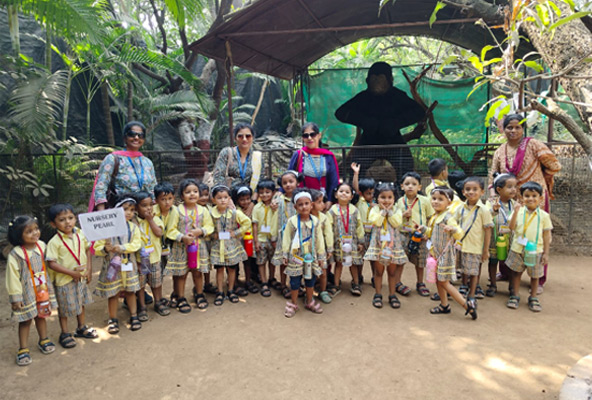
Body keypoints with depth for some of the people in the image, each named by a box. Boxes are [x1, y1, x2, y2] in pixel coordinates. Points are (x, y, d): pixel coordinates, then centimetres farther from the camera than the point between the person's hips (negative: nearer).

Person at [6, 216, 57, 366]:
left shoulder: (42, 246, -4)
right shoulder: (15, 254, -20)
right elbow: (13, 276, -15)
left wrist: (48, 285, 14)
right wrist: (15, 297, -14)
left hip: (42, 290, 5)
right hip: (26, 293, -5)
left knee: (41, 316, 20)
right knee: (25, 320, 6)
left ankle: (43, 340, 38)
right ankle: (23, 350, 20)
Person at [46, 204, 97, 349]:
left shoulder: (80, 236, -4)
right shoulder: (54, 242, -20)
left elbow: (87, 251, 8)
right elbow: (51, 263, -21)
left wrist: (89, 269, -1)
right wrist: (71, 272, -22)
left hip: (82, 277, 6)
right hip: (64, 280, -5)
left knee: (81, 303, 21)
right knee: (64, 308, 10)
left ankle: (82, 328, 40)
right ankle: (65, 334, 28)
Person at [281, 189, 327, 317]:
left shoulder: (315, 221, -4)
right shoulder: (292, 221, -11)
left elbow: (319, 239, 4)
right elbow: (286, 238, -3)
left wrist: (321, 256, 7)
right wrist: (285, 255, -1)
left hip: (311, 256, 3)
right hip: (296, 257, -3)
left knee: (310, 279, 15)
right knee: (295, 281, 6)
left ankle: (309, 301, 34)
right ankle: (293, 304, 23)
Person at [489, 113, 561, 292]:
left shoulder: (533, 145, -7)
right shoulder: (500, 152, 7)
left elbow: (554, 166, -2)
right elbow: (493, 176, 4)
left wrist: (538, 181, 8)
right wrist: (493, 197, -10)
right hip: (512, 201, 4)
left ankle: (538, 280, 15)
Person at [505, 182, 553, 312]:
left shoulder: (544, 215, -2)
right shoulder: (519, 211, -2)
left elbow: (547, 235, 1)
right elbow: (512, 227, -13)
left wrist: (546, 253, -1)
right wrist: (515, 212, -23)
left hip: (535, 251, 0)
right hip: (518, 249, 0)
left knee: (535, 275, 12)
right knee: (516, 272, 11)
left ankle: (533, 298, 29)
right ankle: (515, 295, 26)